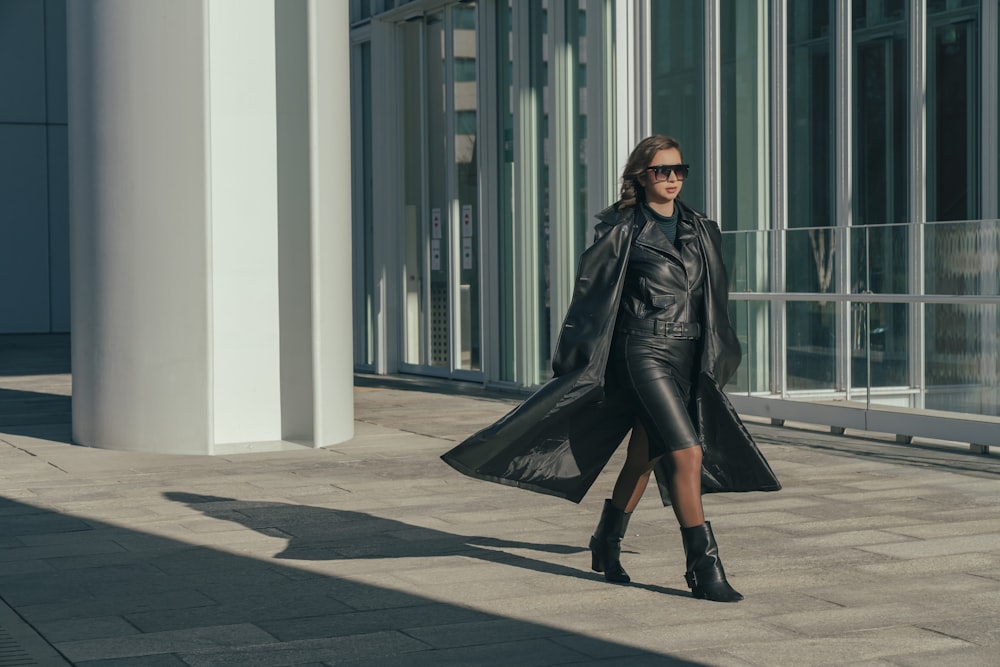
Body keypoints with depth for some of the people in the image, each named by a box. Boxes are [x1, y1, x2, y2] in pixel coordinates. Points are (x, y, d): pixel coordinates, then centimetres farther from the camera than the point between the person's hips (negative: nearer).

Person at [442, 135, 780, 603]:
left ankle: (607, 543, 32)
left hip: (688, 354, 6)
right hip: (645, 353, -6)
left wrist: (716, 359, 17)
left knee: (646, 455, 14)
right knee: (688, 453, -14)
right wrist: (576, 360, -4)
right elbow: (591, 294, -3)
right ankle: (704, 568, -10)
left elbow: (714, 298, 18)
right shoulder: (622, 229, -5)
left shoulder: (700, 230, 11)